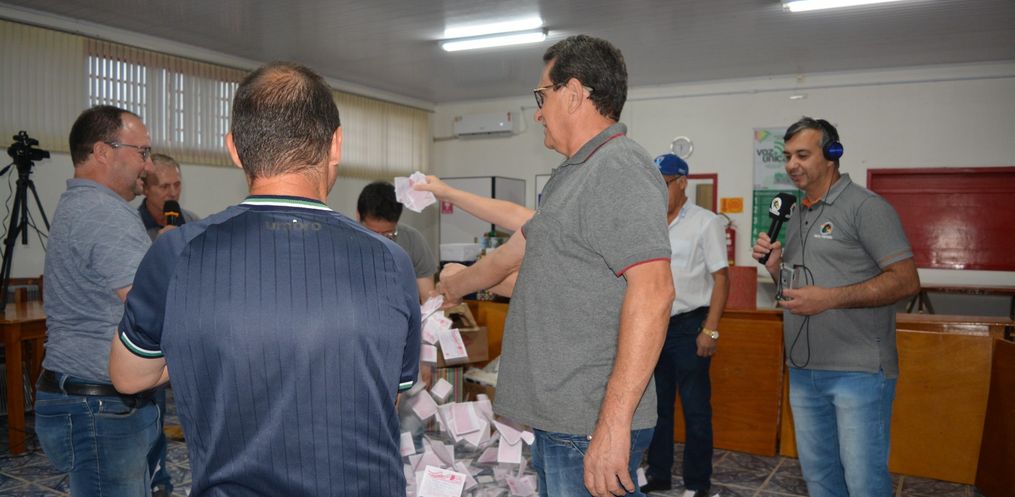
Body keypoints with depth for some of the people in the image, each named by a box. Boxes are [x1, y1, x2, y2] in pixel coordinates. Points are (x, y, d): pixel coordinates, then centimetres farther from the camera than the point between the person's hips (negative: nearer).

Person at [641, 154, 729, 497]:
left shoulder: (705, 222, -6)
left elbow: (721, 279, -9)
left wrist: (710, 330, -16)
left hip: (688, 326, -5)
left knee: (695, 408, 4)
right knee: (656, 405, 14)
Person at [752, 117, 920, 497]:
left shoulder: (865, 207, -9)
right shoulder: (796, 214, 14)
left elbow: (906, 281, -15)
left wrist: (829, 298, -24)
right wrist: (774, 265, 1)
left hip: (858, 370, -7)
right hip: (803, 370, 7)